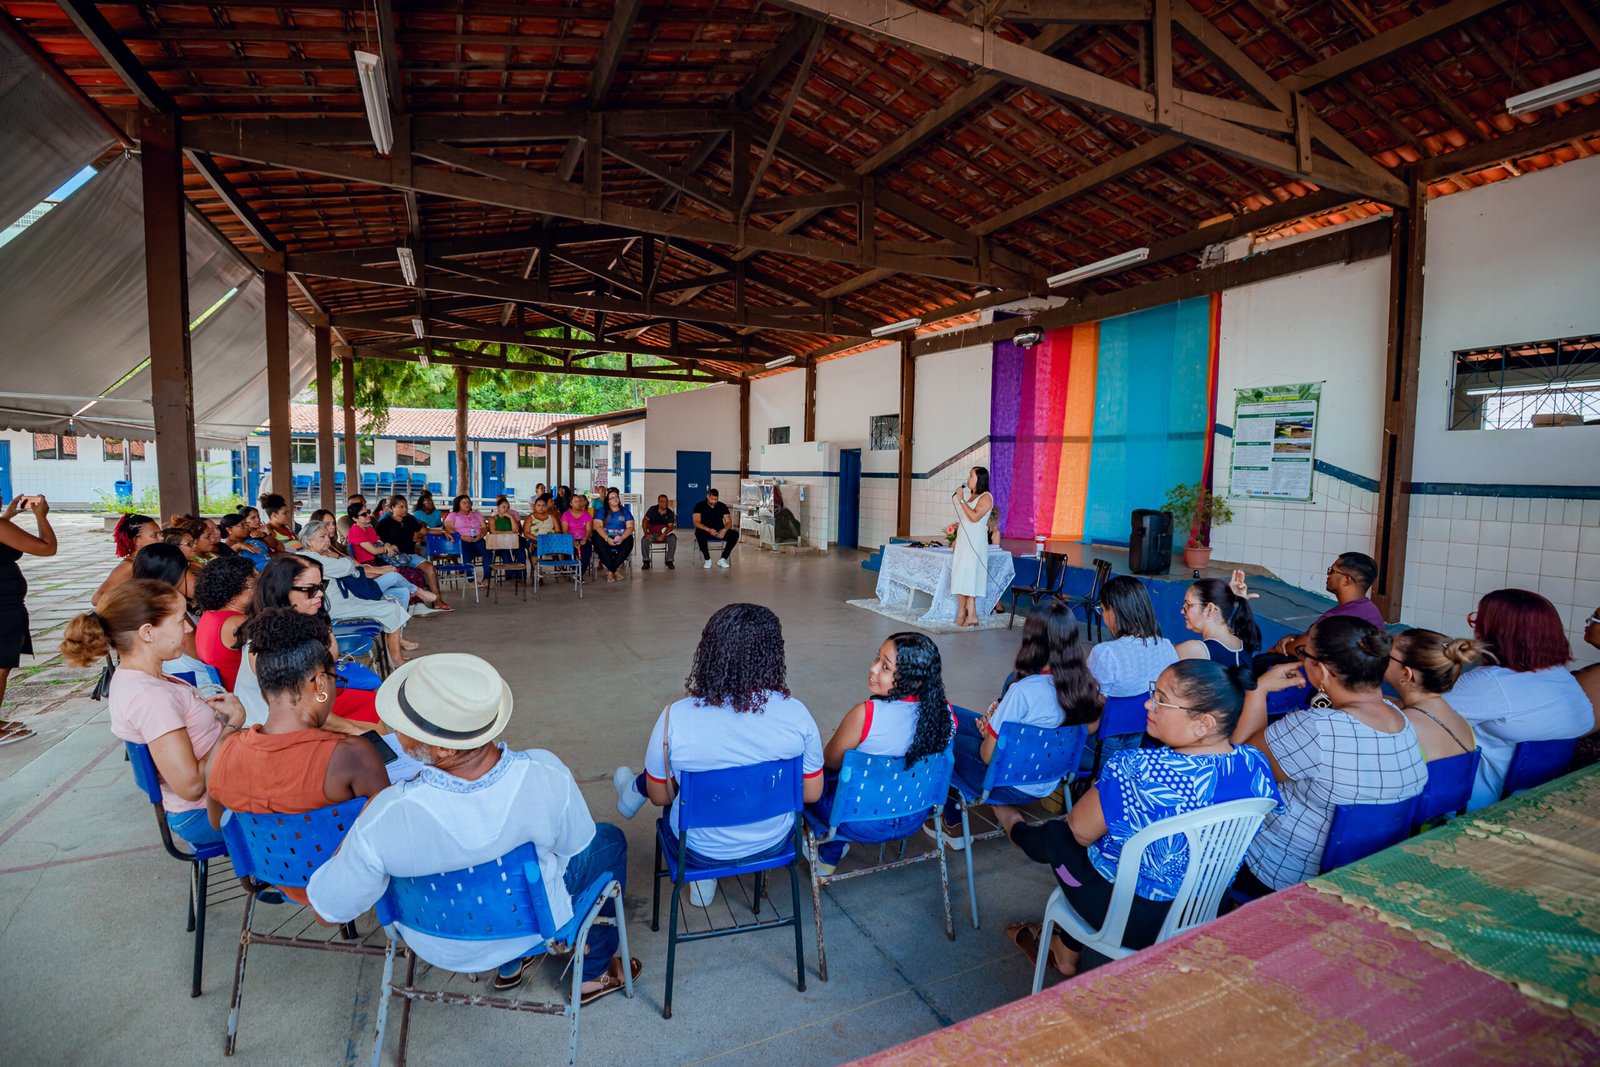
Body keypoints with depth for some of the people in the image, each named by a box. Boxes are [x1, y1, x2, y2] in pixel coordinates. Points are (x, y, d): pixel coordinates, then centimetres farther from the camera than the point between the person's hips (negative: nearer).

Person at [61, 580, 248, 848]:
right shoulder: (150, 697, -29)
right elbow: (191, 786, -28)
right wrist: (234, 724, -18)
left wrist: (214, 713, -3)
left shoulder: (129, 676, 1)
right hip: (206, 814, -9)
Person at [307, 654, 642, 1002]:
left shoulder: (384, 818, -37)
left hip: (444, 948, 2)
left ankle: (509, 967, 44)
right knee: (610, 840, 24)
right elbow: (575, 845, -12)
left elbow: (332, 907, -17)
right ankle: (593, 973, 38)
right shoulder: (547, 773, -33)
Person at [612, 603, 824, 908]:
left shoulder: (675, 718, -25)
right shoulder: (796, 714, -21)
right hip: (774, 844, 2)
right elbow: (812, 793, -8)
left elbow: (659, 797, -9)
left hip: (701, 851, -2)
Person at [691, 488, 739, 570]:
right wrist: (709, 530, -32)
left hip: (720, 532, 3)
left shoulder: (722, 506, 2)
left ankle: (723, 559, -16)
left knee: (735, 534, -23)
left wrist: (724, 530, -26)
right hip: (705, 531, -3)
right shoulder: (700, 506, -5)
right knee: (699, 534, -38)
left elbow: (729, 521, -2)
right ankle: (707, 560, -21)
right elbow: (696, 522, -15)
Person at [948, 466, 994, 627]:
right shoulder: (971, 496, 17)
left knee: (968, 578, -9)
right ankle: (962, 612, 9)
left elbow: (974, 517, -23)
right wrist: (956, 540, 19)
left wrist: (961, 500, -18)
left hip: (974, 543, -8)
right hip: (963, 542, 8)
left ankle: (972, 615, -4)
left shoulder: (986, 497, -8)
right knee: (959, 577, 6)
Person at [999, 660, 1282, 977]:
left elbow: (1081, 830, -19)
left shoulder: (1138, 770, -35)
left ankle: (1016, 831, 52)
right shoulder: (1257, 763, -15)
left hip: (1135, 921, -5)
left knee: (1056, 834, 17)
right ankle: (1066, 952, 44)